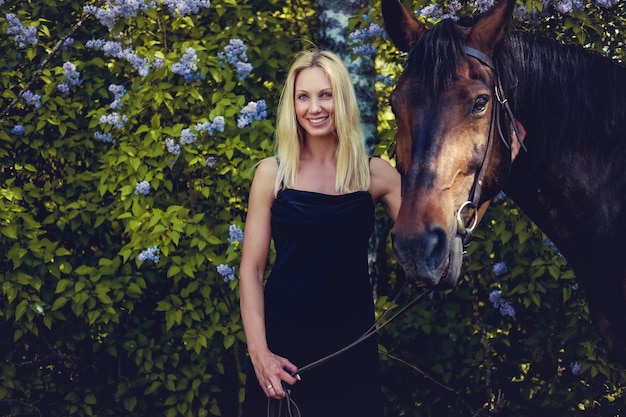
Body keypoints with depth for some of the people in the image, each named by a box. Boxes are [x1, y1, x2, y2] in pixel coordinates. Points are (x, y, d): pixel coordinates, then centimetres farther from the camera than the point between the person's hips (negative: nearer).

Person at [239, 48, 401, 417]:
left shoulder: (375, 174, 1)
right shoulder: (273, 173, -3)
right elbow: (251, 267, -4)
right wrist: (259, 351, -12)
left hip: (352, 339, 1)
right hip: (283, 337, -1)